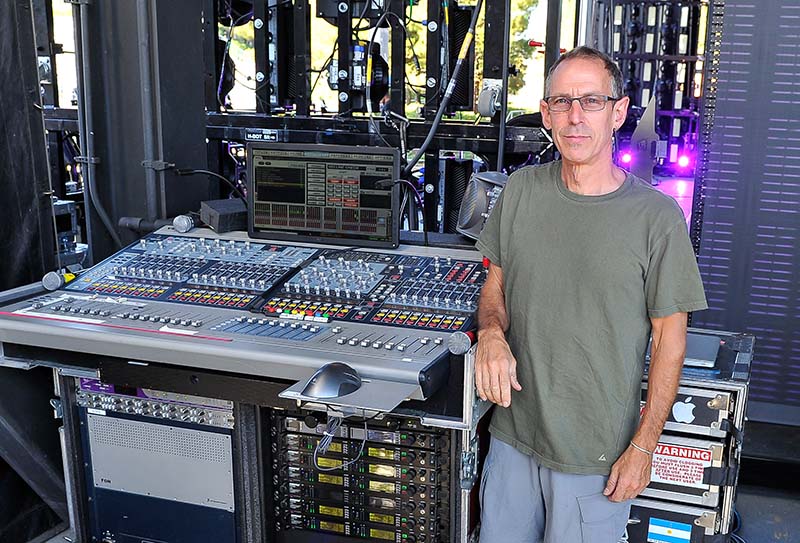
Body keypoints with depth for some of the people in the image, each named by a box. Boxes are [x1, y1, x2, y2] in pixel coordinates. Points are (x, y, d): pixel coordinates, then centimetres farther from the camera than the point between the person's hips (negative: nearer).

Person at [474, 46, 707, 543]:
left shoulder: (657, 216, -13)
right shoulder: (521, 191, 0)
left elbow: (669, 338, -8)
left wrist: (643, 446, -9)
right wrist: (491, 333, -11)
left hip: (598, 455, -3)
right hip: (513, 434, 4)